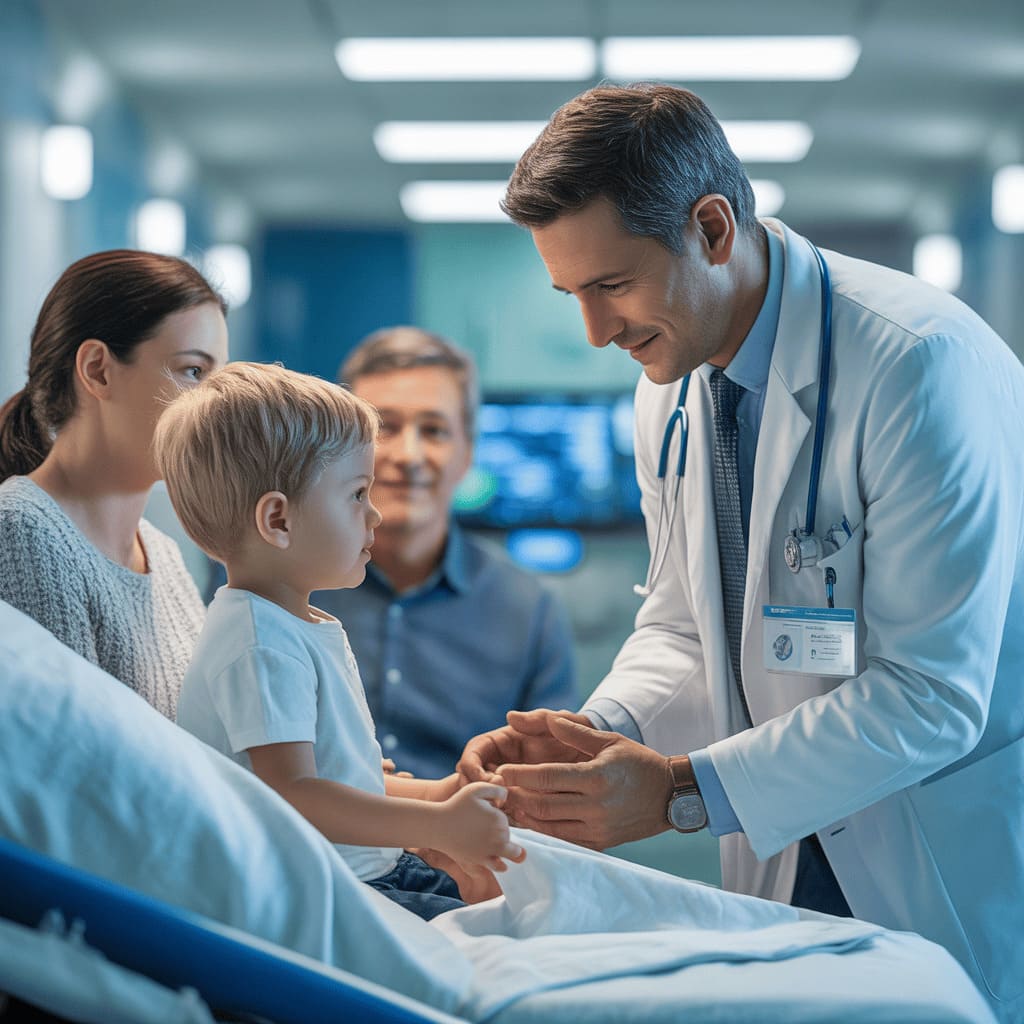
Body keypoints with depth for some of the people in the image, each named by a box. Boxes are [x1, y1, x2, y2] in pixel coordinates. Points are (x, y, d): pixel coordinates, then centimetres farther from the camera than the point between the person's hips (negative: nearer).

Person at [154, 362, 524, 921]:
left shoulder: (305, 627, 16)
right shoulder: (261, 645, -19)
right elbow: (290, 796, -27)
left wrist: (431, 793, 13)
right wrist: (439, 826, -25)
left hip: (372, 869, 11)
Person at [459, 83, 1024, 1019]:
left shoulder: (921, 364, -23)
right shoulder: (670, 387, 2)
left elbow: (932, 695, -25)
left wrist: (683, 792, -26)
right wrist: (596, 733, -10)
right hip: (787, 851, 6)